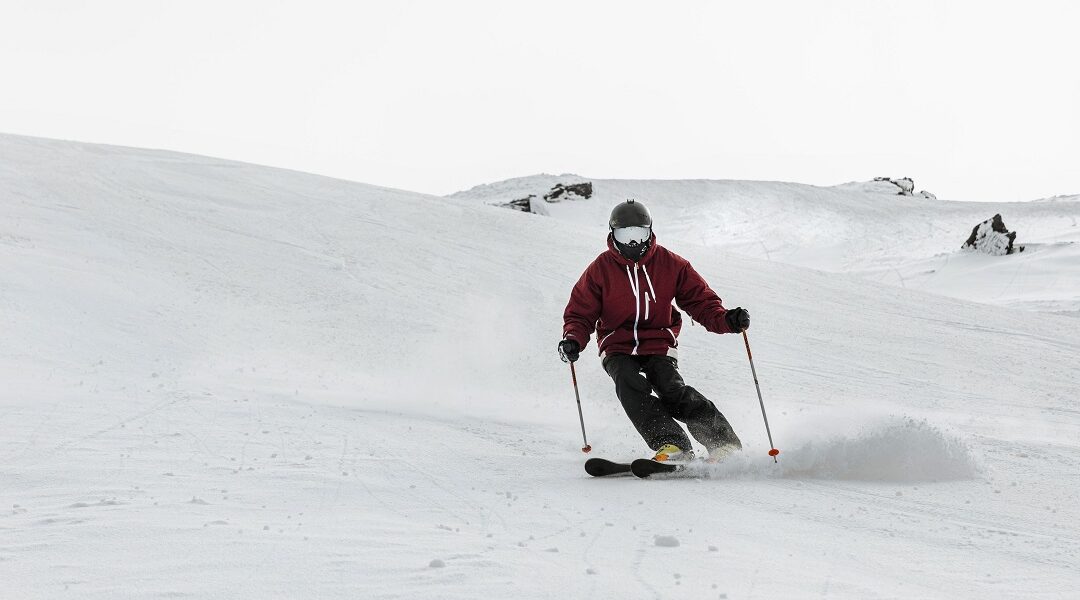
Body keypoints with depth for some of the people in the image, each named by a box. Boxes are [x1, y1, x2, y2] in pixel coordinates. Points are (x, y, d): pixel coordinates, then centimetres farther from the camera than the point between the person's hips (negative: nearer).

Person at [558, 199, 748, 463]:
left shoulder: (670, 264, 0)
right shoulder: (600, 270, -1)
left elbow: (700, 300, 1)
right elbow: (580, 314, 2)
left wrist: (726, 320, -19)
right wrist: (573, 340, -20)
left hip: (659, 344, -1)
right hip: (618, 348, 1)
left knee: (672, 390, -26)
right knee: (630, 387, -30)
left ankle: (725, 443, -21)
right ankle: (670, 444, -39)